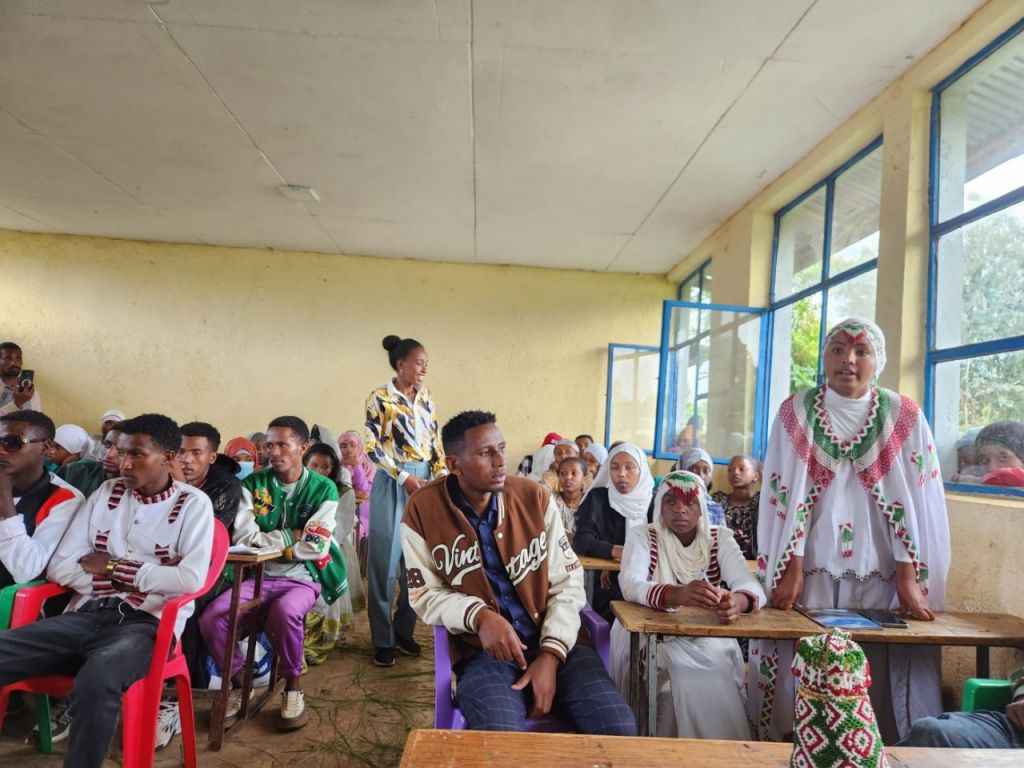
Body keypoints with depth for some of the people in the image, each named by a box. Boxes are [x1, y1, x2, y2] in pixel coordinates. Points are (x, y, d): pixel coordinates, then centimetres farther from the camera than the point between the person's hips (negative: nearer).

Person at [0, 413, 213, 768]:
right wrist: (141, 572, -5)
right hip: (86, 615, 5)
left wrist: (114, 567, -5)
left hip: (145, 622, -4)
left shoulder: (193, 504, 0)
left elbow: (190, 580, -14)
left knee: (97, 678, -35)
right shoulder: (107, 492, 13)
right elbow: (59, 567, 7)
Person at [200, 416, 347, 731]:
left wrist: (268, 542, -6)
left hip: (303, 579, -3)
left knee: (285, 610, -35)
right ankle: (240, 682, 6)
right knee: (211, 618, -22)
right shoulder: (253, 484, 5)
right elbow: (242, 536, -9)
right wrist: (290, 535, -9)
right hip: (259, 577, 3)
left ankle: (293, 684, -6)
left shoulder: (323, 489, -2)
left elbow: (316, 547, -12)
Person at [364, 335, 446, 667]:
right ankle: (382, 639, 11)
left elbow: (435, 442, 13)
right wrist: (404, 478, -15)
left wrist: (441, 476, 0)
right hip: (392, 483, -5)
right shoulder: (380, 398, -6)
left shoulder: (425, 398, 10)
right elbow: (373, 447, -10)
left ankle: (404, 630, 23)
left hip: (424, 482, 5)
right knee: (386, 559, 0)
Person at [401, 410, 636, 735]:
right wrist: (479, 616, -20)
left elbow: (567, 582, 0)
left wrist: (551, 654, -12)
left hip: (553, 643, 2)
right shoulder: (422, 512, -6)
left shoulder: (535, 497, -2)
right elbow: (425, 593, -1)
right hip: (482, 651, -2)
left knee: (619, 729, -17)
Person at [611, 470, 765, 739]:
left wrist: (737, 602, -44)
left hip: (708, 638, 2)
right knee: (690, 679, -30)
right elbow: (630, 584, -26)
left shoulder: (720, 538, 0)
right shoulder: (642, 535, -6)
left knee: (716, 686, -28)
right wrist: (676, 594, -48)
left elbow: (751, 585, -17)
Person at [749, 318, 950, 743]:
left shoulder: (905, 418, 3)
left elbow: (917, 502, -1)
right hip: (812, 571, 0)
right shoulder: (795, 413, 1)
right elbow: (783, 497, -2)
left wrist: (909, 579, -8)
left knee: (877, 684, 5)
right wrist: (790, 570, -8)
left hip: (880, 575, 1)